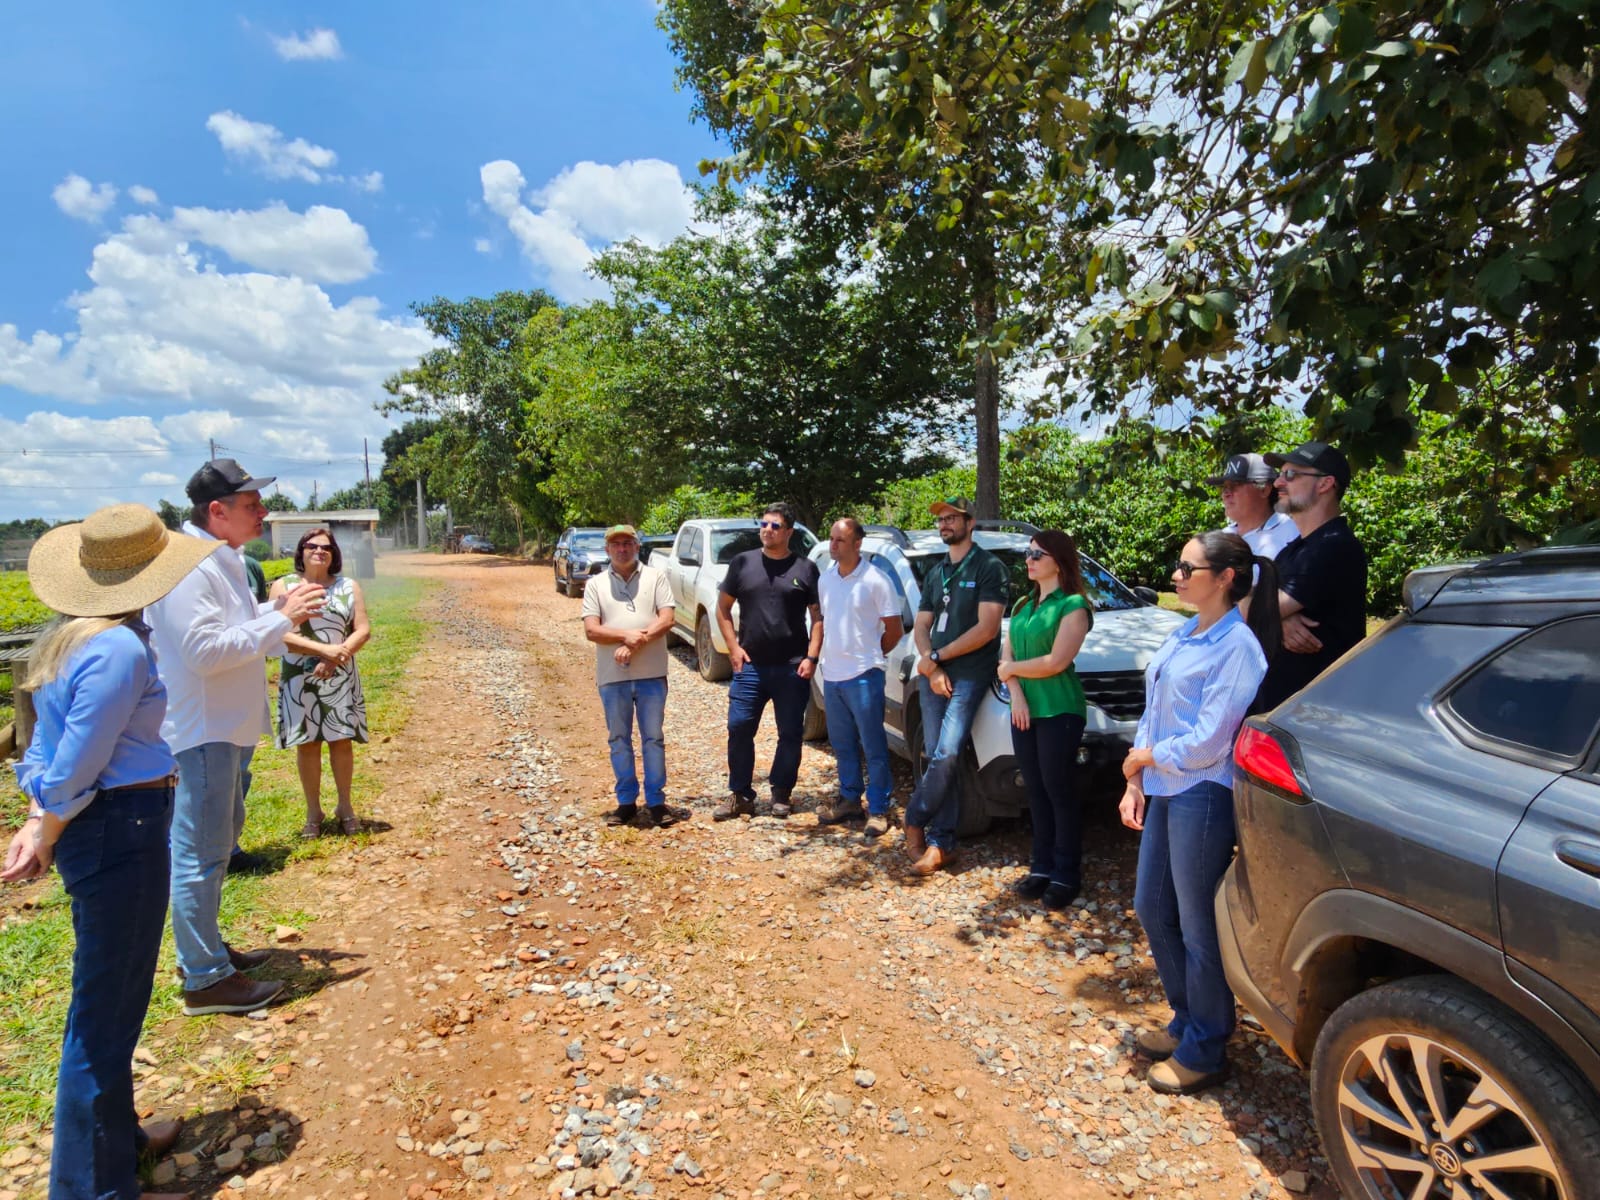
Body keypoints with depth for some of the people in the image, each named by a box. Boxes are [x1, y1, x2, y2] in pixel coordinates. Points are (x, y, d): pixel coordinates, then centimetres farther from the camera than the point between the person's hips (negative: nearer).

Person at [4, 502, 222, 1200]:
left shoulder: (69, 635, 7)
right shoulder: (121, 649, -22)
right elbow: (77, 767, -19)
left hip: (91, 828, 10)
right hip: (122, 833, -10)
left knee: (107, 1001, 24)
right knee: (108, 1011, 5)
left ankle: (115, 1137, 43)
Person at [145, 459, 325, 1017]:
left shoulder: (220, 559, 11)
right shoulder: (188, 566, -21)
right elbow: (204, 650, -27)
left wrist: (276, 610, 3)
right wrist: (280, 619, -23)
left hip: (221, 726, 11)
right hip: (200, 731, -11)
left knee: (221, 832, 22)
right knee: (201, 852, -2)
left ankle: (204, 948, 37)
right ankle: (206, 980, 9)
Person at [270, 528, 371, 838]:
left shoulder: (348, 586, 5)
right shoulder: (283, 586, 1)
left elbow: (363, 630, -1)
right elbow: (280, 634, -10)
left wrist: (338, 656, -17)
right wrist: (324, 650, -21)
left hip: (341, 679, 1)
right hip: (299, 680, -1)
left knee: (342, 740, 5)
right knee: (307, 744, 5)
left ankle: (345, 807, 19)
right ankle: (313, 811, 17)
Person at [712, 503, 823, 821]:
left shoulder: (805, 568, 2)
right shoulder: (742, 563, 6)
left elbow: (818, 616, 3)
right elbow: (723, 608, 10)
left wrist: (811, 657, -7)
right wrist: (733, 647, -1)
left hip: (792, 667, -1)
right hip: (750, 665, 1)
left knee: (790, 734, 6)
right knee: (739, 729, -1)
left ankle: (782, 794, 22)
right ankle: (740, 795, 12)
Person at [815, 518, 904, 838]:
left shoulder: (875, 580, -11)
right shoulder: (825, 579, 8)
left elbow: (895, 630, -6)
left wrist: (869, 655, 2)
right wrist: (828, 656, 9)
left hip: (863, 676, -6)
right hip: (831, 676, 6)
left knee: (873, 747, 1)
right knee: (842, 745, 16)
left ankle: (878, 810, 9)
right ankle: (849, 800, 29)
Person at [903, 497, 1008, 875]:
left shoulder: (988, 567, -2)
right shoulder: (935, 572, 19)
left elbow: (986, 629, -12)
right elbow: (921, 627, 15)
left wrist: (936, 657, -8)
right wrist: (931, 668, -4)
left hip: (969, 676, -6)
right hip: (933, 675, 6)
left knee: (947, 754, -18)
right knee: (939, 758, 4)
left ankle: (915, 821, 0)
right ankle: (941, 843, 8)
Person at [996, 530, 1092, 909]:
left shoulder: (1073, 605, -8)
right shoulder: (1023, 605, 14)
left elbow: (1055, 662, -16)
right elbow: (1007, 653, 10)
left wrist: (1011, 669, -3)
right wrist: (1016, 692, -7)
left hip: (1059, 711, -7)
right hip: (1024, 710, 7)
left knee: (1060, 792, 0)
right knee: (1036, 792, 11)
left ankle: (1066, 875, 11)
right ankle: (1041, 867, 21)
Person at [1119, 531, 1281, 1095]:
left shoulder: (1236, 647, -16)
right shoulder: (1181, 635, 9)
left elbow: (1207, 742, -19)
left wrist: (1143, 758, -6)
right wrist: (1135, 781, 7)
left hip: (1203, 797, -9)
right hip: (1164, 791, 9)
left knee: (1198, 926, 4)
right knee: (1151, 908, 18)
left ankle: (1203, 1051, 23)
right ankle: (1186, 1020, 37)